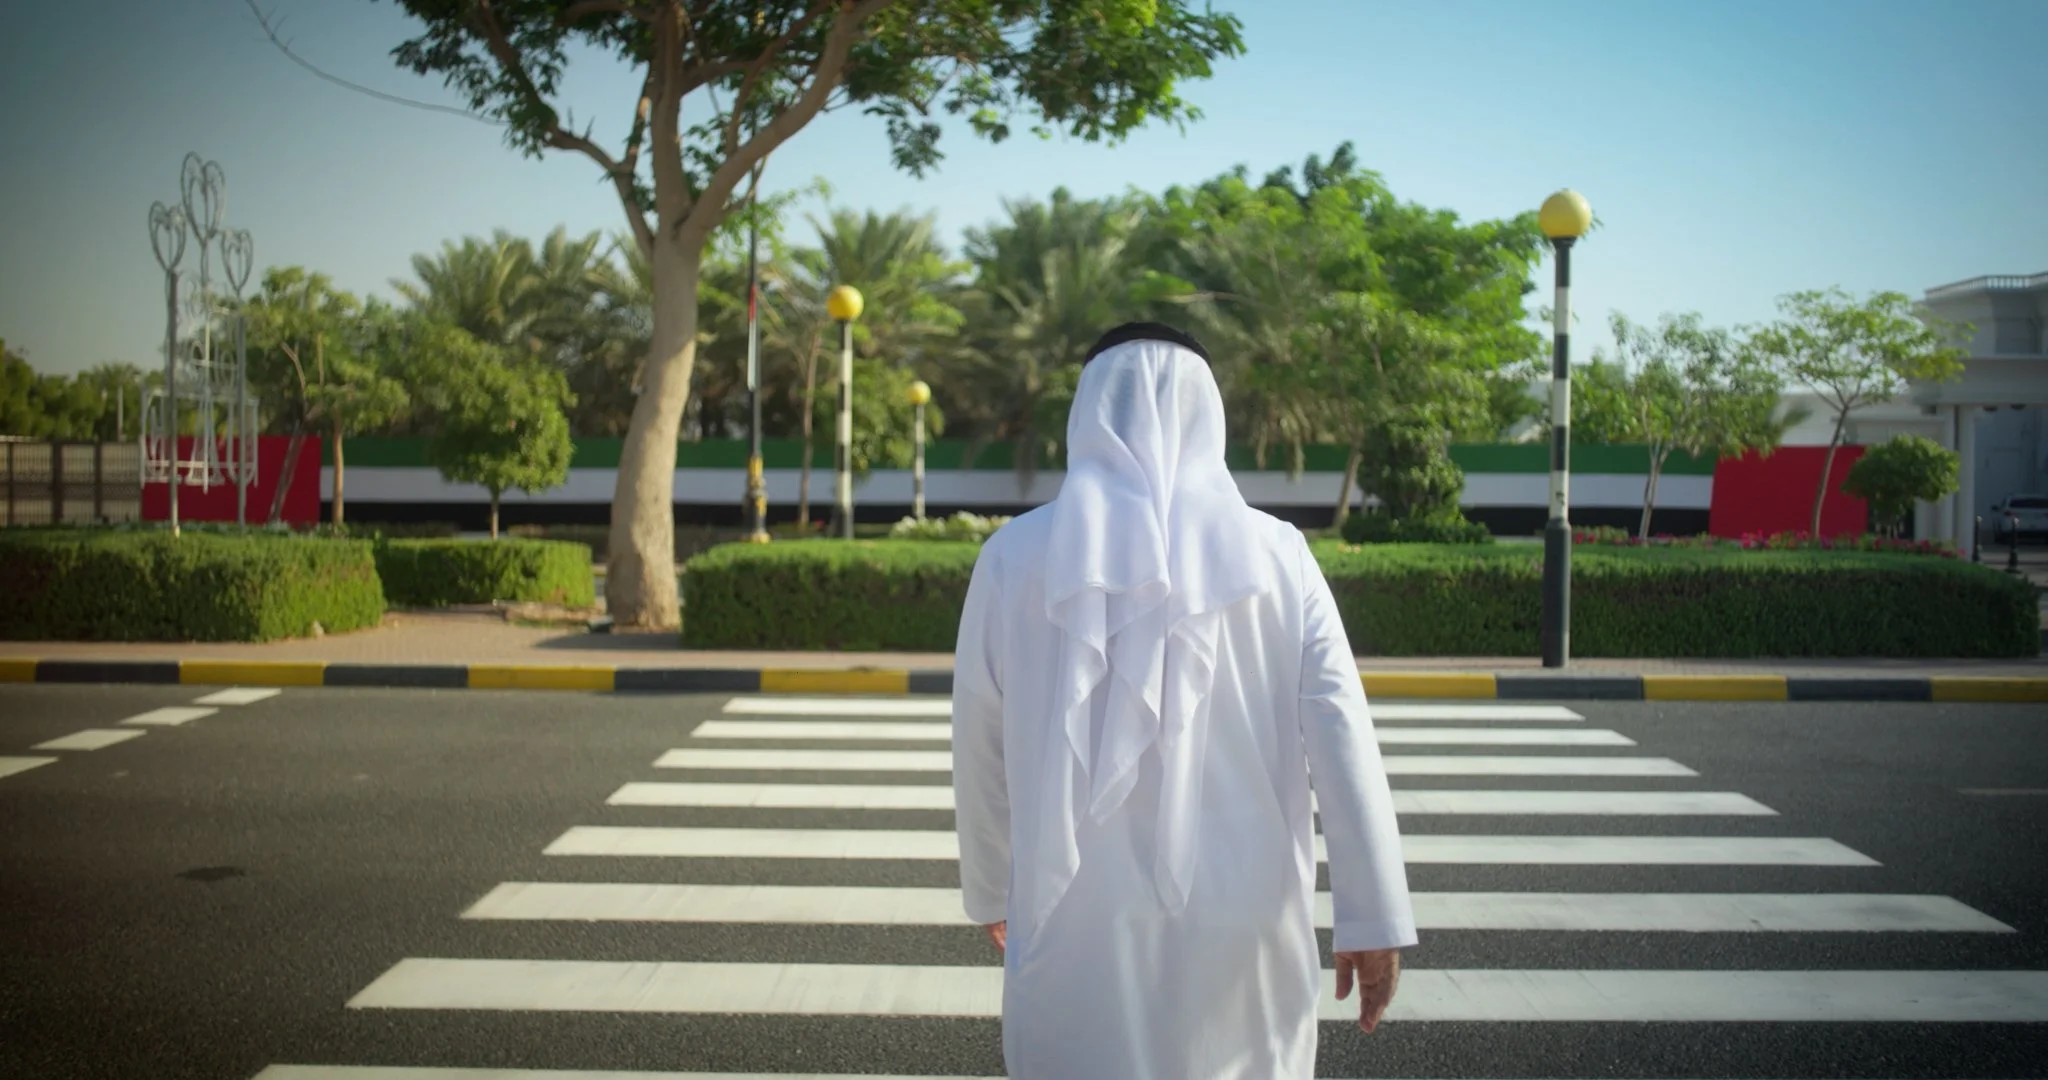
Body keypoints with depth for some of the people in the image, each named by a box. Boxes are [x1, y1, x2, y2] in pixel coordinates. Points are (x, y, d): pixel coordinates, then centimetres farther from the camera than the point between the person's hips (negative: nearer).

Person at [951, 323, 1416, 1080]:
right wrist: (1372, 914, -3)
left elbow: (980, 746, 5)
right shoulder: (1273, 554, -2)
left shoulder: (1018, 554, -2)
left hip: (1080, 918, 0)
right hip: (1242, 920, 1)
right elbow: (1341, 736, -7)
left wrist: (990, 888, 19)